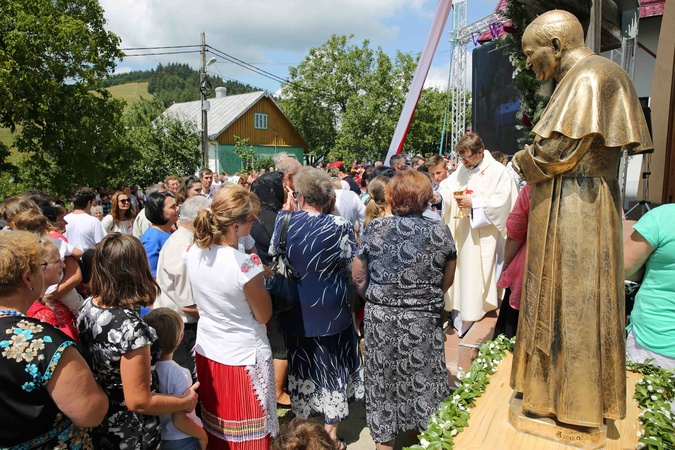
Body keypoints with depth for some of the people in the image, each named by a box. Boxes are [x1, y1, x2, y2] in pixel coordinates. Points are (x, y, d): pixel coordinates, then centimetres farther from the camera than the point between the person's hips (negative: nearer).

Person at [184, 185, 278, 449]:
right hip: (244, 358, -6)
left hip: (206, 352, 6)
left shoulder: (192, 253, -8)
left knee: (216, 424, 27)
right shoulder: (246, 263, -28)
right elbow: (263, 315, -15)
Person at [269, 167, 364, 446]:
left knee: (303, 363, 20)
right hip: (331, 308, -2)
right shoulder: (340, 226, -18)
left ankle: (301, 423, 38)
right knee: (332, 366, 14)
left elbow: (273, 256, 6)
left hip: (297, 308, 2)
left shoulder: (284, 222, -10)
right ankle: (330, 433, 28)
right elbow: (352, 266, -7)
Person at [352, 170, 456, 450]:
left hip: (380, 319, 0)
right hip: (424, 321, 0)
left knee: (384, 379, 17)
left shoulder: (374, 229, -9)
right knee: (423, 379, 19)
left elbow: (358, 276, -3)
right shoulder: (440, 232, -7)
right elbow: (447, 281, 1)